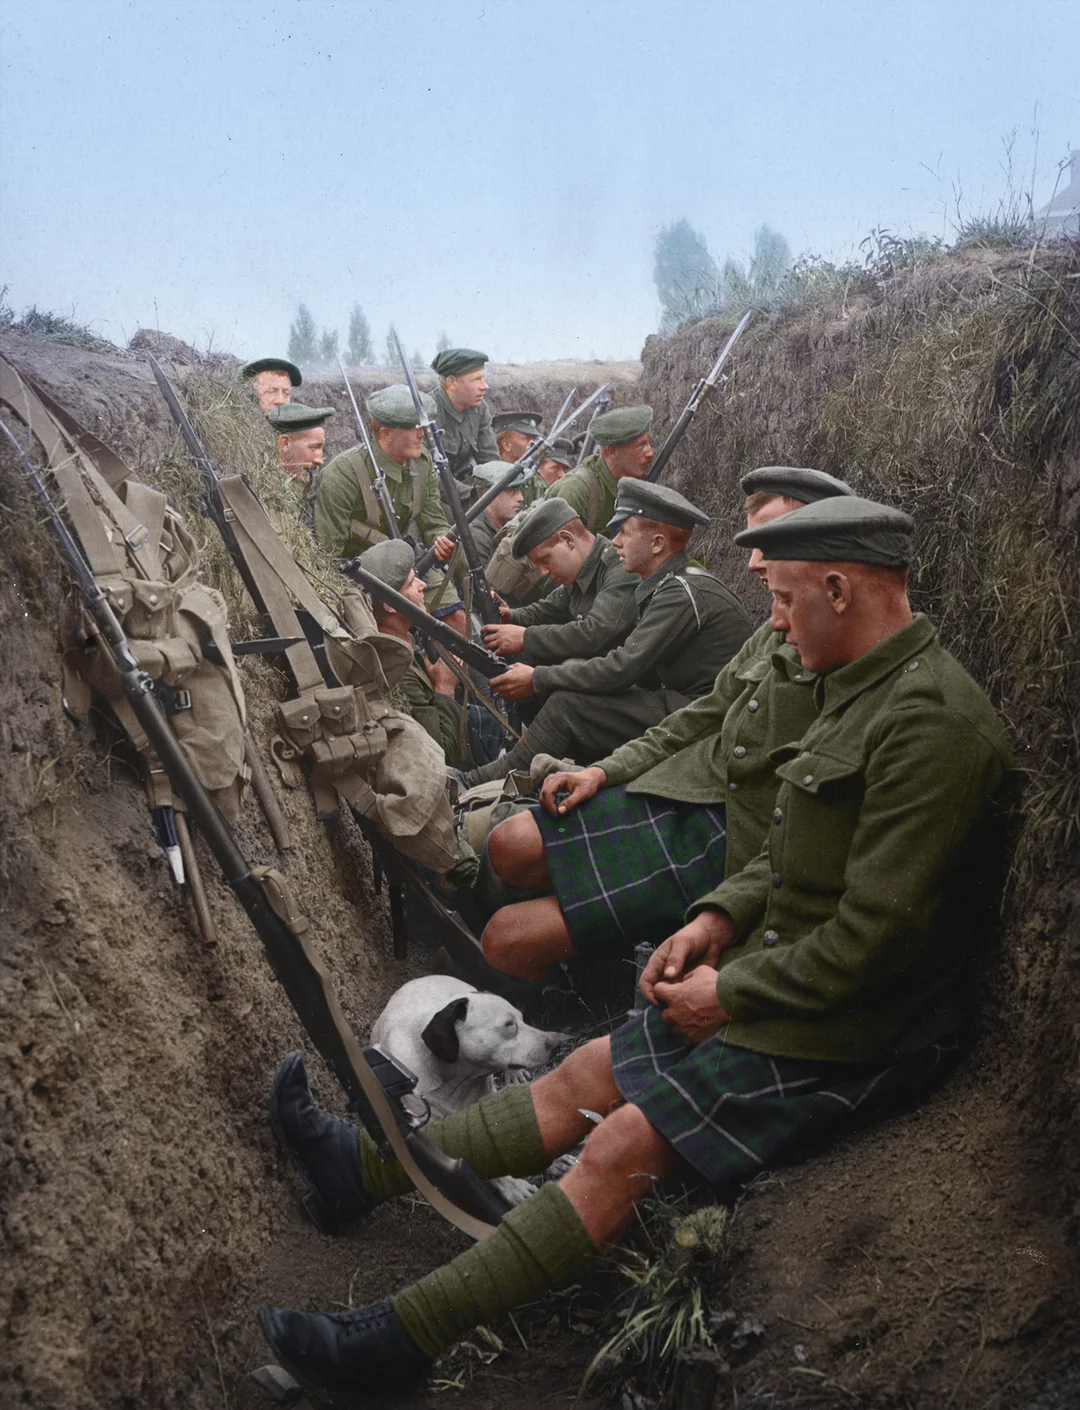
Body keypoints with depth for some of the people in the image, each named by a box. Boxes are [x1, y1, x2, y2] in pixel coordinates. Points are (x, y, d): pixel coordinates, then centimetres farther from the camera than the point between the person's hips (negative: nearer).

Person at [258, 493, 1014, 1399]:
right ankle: (367, 1170, 15)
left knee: (623, 1149, -14)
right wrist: (720, 917, 3)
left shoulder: (931, 721, -23)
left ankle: (400, 1341, -7)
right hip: (782, 981, 9)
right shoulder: (864, 691, 10)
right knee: (587, 1075, 7)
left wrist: (731, 995, -15)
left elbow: (875, 936, -25)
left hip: (850, 1036, -9)